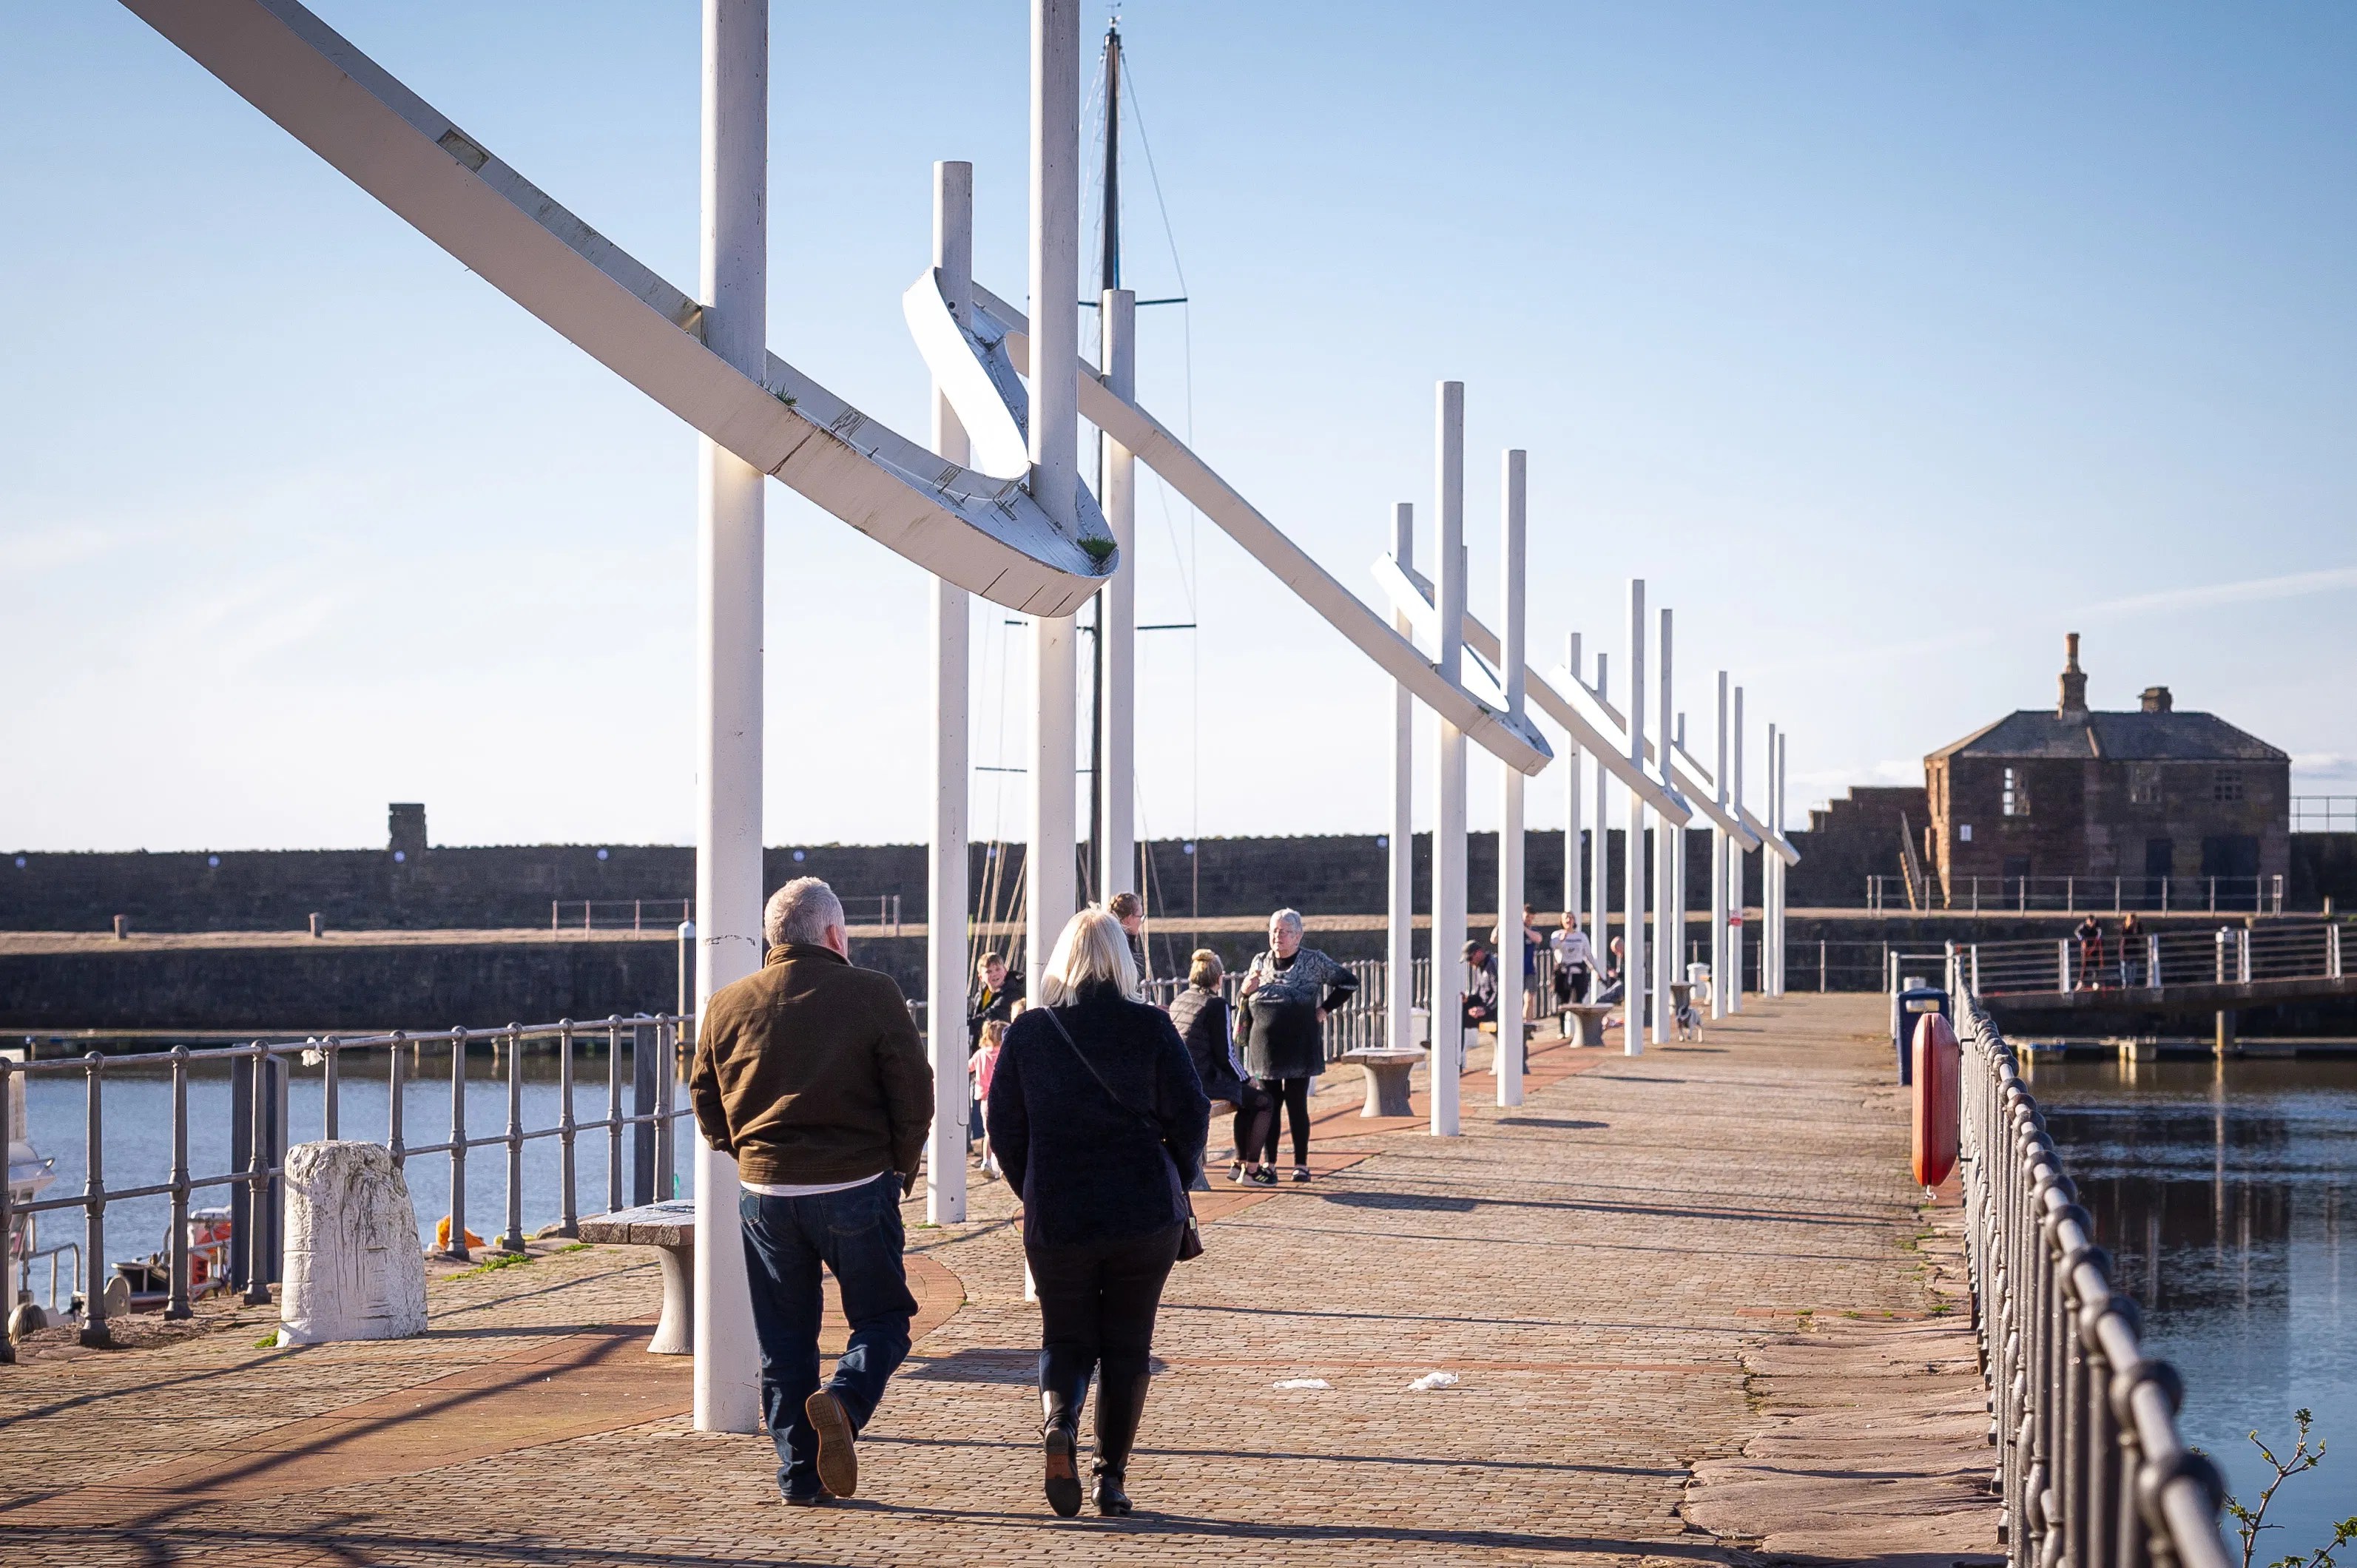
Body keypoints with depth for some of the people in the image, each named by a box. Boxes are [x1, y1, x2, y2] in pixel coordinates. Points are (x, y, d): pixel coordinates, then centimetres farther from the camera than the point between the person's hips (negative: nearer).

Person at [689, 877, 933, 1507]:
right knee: (883, 1319, 11)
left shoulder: (727, 1005, 3)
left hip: (766, 1194, 3)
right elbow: (915, 1094, -5)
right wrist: (900, 1169, 10)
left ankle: (800, 1474, 11)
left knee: (784, 1341, 13)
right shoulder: (872, 995, -6)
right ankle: (843, 1402, -17)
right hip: (856, 1189, -3)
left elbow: (706, 1101, 10)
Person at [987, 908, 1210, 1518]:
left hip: (1056, 1217, 1)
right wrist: (1173, 1187, 13)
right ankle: (1112, 1475, 9)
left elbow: (1003, 1125, 3)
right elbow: (1190, 1114, -4)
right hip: (1146, 1214, -1)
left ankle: (1058, 1422, -16)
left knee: (1065, 1339, 14)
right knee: (1128, 1345, 12)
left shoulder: (1027, 1032, -1)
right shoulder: (1150, 1027, -5)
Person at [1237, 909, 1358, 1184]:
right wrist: (1247, 989, -7)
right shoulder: (1260, 962, 10)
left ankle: (1301, 1164, 6)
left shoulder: (1314, 961, -1)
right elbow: (1245, 1003, 16)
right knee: (1268, 1105, 4)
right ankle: (1268, 1163, 10)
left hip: (1299, 1046, -3)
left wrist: (1324, 1009, -1)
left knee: (1297, 1104, -1)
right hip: (1265, 1045, 3)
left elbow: (1349, 982, 4)